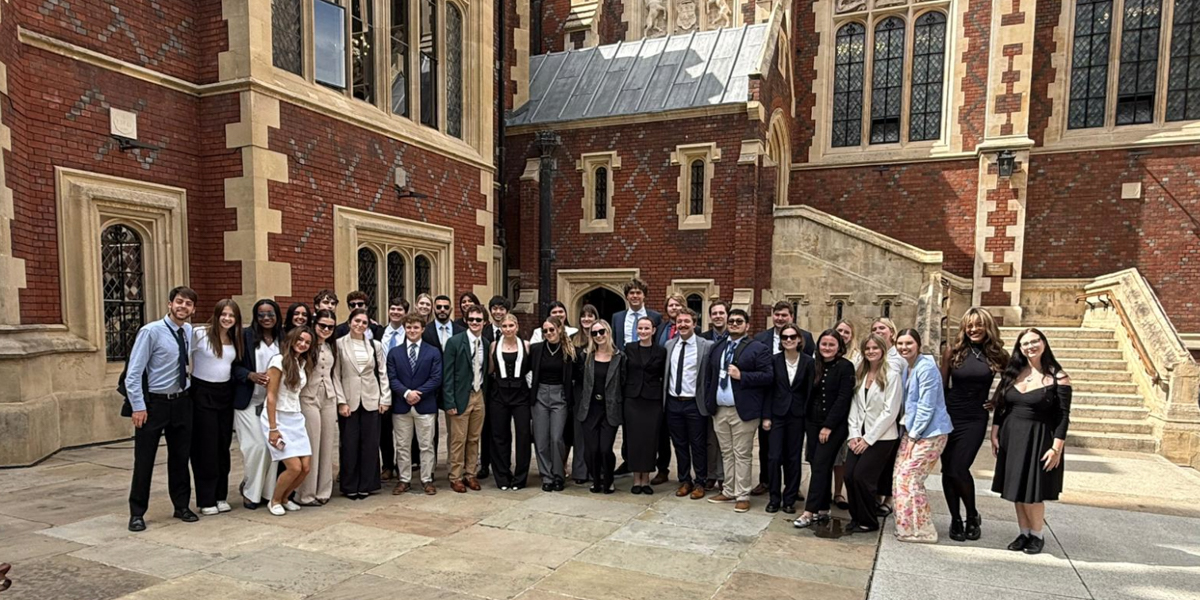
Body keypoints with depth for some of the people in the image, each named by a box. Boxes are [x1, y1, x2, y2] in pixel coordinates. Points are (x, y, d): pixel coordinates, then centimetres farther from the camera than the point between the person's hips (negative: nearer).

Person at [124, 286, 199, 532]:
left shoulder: (191, 332, 2)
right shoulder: (151, 331, -12)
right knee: (144, 460, 4)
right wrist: (138, 406, -15)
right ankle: (137, 513, 18)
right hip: (154, 403, -4)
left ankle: (182, 506, 27)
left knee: (180, 457, 14)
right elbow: (133, 372, -13)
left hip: (182, 402, 5)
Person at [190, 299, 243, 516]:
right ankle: (206, 500, 11)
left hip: (225, 394, 5)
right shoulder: (199, 334, -10)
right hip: (203, 394, -5)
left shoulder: (235, 339, 7)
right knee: (206, 447, 1)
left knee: (223, 446, 9)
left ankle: (221, 496, 20)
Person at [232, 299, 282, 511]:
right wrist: (251, 376, -19)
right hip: (249, 401, -3)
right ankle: (250, 491, 16)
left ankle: (268, 491, 16)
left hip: (273, 401, 3)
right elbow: (235, 366, -3)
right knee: (256, 445, -6)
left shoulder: (283, 339, 7)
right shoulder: (246, 336, -2)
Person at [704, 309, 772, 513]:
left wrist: (741, 376, -19)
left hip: (743, 411, -6)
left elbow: (768, 376, -12)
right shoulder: (717, 348, 14)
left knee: (742, 455, 1)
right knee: (726, 453, 14)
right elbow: (710, 375, 17)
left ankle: (742, 496, 10)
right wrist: (708, 402, 8)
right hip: (719, 410, 6)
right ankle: (729, 491, 24)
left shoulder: (758, 348, -4)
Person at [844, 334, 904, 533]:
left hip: (881, 437, -5)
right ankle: (856, 517, 17)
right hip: (860, 435, 5)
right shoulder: (859, 375, 9)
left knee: (862, 476, -8)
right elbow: (854, 406, 7)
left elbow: (890, 412, -13)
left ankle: (868, 521, 13)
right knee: (849, 475, -2)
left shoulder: (891, 376, -10)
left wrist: (868, 438, -12)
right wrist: (854, 434, -3)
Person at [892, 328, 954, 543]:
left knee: (908, 479, -8)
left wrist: (914, 436, -14)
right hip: (912, 431, 9)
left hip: (929, 433, -9)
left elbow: (926, 406, -18)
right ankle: (909, 527, 19)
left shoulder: (926, 367, -16)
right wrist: (908, 433, 10)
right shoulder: (906, 366, 12)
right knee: (901, 477, 7)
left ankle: (921, 530, 6)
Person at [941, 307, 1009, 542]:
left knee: (958, 469, -10)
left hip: (975, 419, -1)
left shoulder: (998, 355, -1)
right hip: (949, 416, 2)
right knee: (948, 469, 5)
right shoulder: (954, 351, 0)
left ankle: (972, 516, 15)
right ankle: (955, 520, 20)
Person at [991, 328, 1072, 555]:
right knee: (1016, 489, 11)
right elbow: (1000, 406, 9)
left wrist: (1056, 448, -14)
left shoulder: (1057, 376, -9)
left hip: (1038, 440, -5)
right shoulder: (1012, 373, 5)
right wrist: (995, 434, 5)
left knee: (1032, 492, 1)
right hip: (1011, 438, 5)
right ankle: (1024, 533, 26)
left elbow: (1063, 415, -10)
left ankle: (1037, 535, 22)